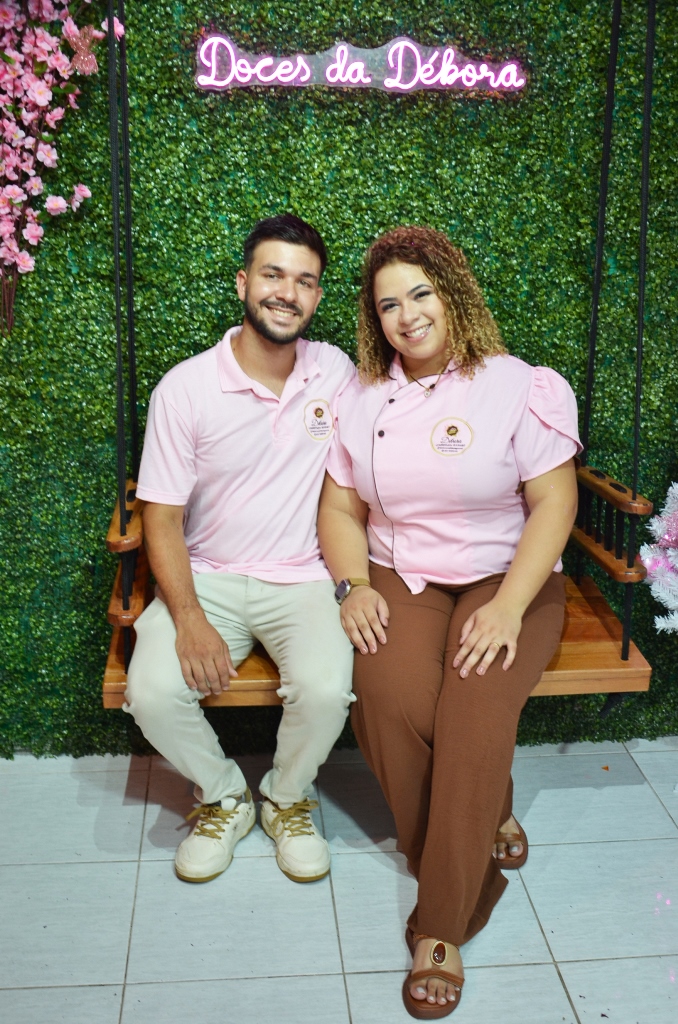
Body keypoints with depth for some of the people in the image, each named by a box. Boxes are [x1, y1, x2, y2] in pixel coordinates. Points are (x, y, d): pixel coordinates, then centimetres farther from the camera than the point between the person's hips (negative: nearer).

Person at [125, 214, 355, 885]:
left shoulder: (338, 373, -1)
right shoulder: (184, 389, -8)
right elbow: (162, 519, -7)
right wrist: (190, 621, -19)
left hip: (302, 578, 1)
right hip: (207, 577, 0)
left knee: (326, 689, -27)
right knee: (153, 692, -24)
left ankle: (288, 800, 8)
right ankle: (223, 797, 9)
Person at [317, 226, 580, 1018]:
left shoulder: (518, 387, -2)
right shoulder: (362, 398, 9)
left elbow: (554, 502, -7)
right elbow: (340, 508, 10)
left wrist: (508, 607, -18)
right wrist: (353, 585, -9)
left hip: (503, 577, -2)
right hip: (401, 580, 3)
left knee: (475, 708, -30)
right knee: (389, 697, -29)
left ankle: (442, 928, -15)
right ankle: (484, 833, -1)